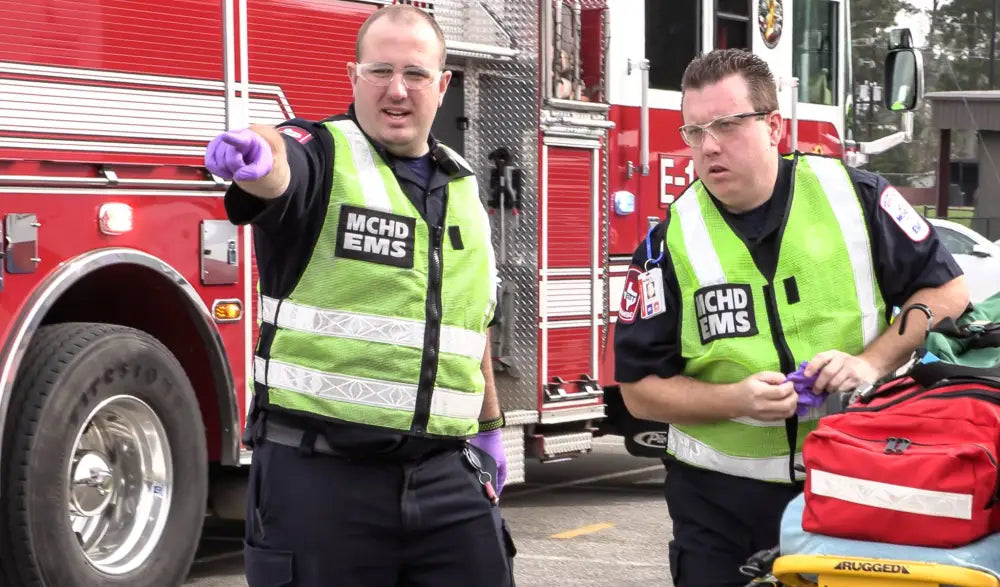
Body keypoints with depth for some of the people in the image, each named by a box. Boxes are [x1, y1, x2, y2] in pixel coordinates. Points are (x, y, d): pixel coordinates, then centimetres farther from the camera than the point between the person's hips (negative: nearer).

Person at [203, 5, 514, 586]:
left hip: (445, 474, 5)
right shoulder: (323, 156, -5)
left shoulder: (462, 185, 14)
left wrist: (489, 426, 28)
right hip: (319, 472, -5)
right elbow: (277, 165, -31)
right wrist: (257, 151, -54)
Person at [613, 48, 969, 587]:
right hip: (720, 501, 0)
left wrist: (873, 361, -13)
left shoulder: (852, 196, -3)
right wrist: (737, 399, -18)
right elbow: (640, 389, -2)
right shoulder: (669, 243, -4)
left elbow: (947, 292, 2)